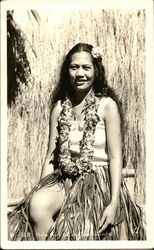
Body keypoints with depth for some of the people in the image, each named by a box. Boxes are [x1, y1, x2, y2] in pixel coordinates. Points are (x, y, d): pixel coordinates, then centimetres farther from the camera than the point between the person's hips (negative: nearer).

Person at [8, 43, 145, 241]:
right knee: (37, 204, -28)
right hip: (64, 179, 3)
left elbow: (115, 157, -6)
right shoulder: (59, 107, 9)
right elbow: (51, 156, 8)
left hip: (98, 180, -3)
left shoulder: (107, 105, -3)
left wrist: (114, 203, -14)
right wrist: (39, 192, -2)